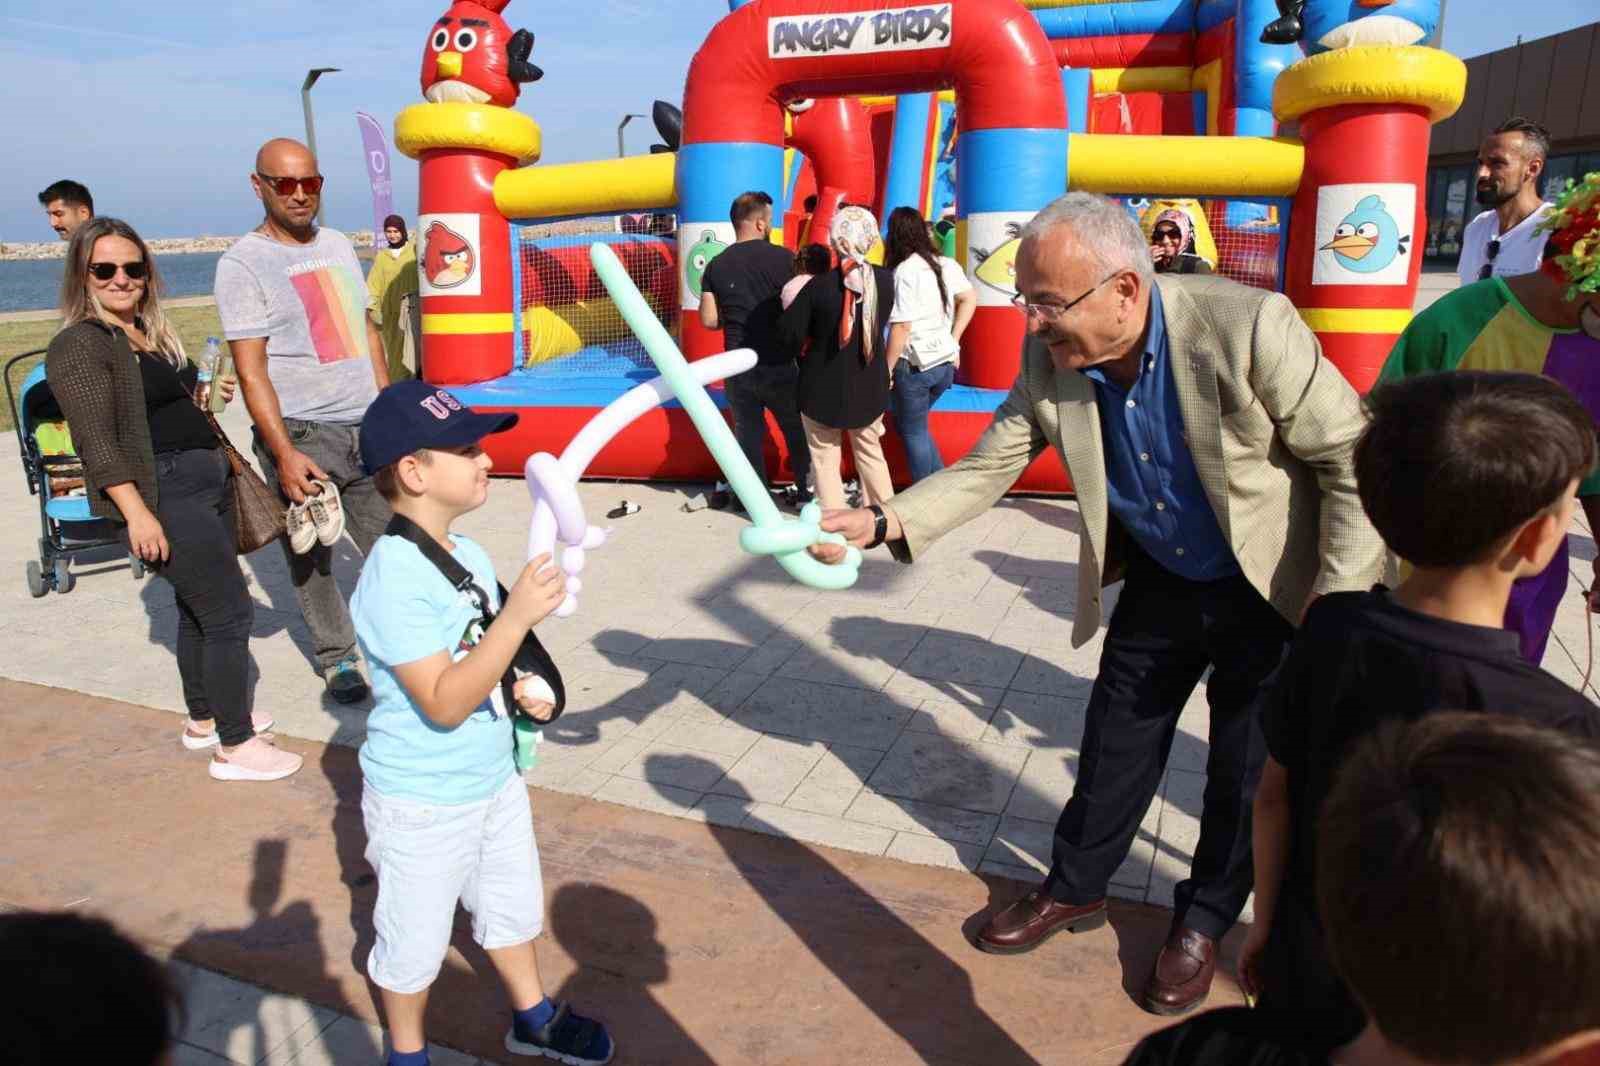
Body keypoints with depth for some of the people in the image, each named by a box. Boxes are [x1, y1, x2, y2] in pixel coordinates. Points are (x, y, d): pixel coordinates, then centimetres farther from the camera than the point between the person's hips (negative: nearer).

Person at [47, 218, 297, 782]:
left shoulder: (149, 333, 15)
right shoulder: (80, 344, -12)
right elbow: (97, 441, -19)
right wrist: (137, 513, -24)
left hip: (208, 485, 9)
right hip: (165, 497, -9)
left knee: (200, 608, 18)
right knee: (230, 612, -9)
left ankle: (204, 720, 33)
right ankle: (235, 747, -1)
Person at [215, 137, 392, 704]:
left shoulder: (337, 244, 12)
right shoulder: (243, 263, -7)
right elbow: (251, 370, -12)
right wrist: (284, 453, -19)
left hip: (367, 426, 5)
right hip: (303, 435, -5)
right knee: (312, 558, 5)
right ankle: (337, 659, 20)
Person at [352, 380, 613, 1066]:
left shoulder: (469, 553, -2)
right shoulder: (393, 578, -28)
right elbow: (443, 703, -32)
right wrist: (517, 616, -37)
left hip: (493, 779, 8)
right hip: (422, 802, -8)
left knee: (512, 905, 26)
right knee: (415, 939, 15)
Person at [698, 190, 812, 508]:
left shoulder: (717, 265, 1)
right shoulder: (782, 257, -10)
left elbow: (709, 320, 0)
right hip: (778, 364, -3)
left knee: (748, 434, 11)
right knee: (798, 433, 12)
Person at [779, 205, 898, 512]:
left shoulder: (819, 286, -20)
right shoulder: (885, 280, -9)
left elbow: (790, 336, -16)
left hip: (824, 390, -4)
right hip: (869, 387, 4)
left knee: (825, 459, 9)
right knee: (870, 452, 22)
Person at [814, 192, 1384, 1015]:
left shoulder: (1248, 326, -31)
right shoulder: (1049, 360, -17)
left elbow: (1350, 461, -21)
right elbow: (984, 469, -10)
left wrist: (1334, 607, -23)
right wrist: (882, 523, -26)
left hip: (1270, 587, -3)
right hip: (1158, 580, 4)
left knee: (1246, 771, 9)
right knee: (1115, 744, 14)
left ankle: (1203, 922, 35)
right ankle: (1074, 891, 38)